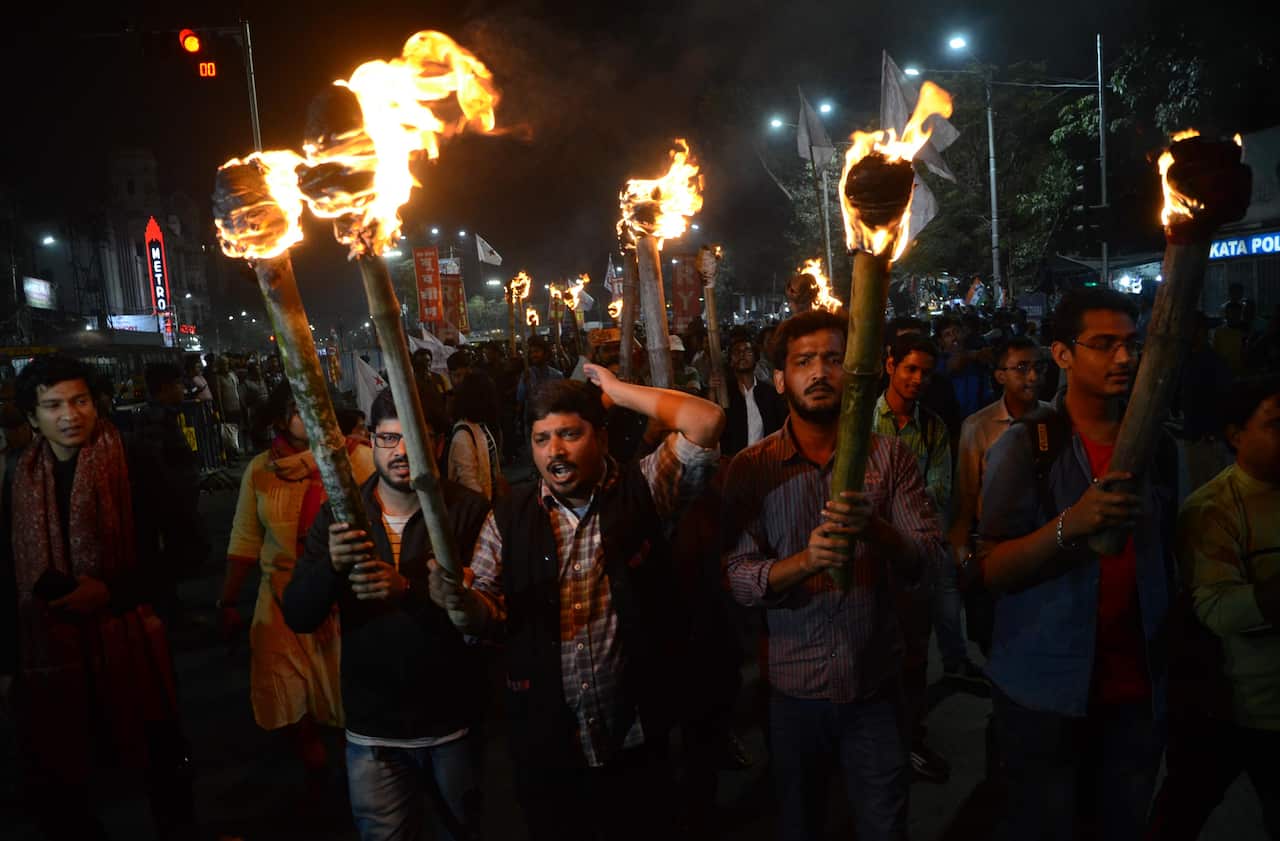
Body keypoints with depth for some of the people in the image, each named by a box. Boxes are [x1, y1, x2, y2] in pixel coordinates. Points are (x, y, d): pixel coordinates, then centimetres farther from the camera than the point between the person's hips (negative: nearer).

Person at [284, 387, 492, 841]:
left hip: (453, 722, -1)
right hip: (372, 728, 1)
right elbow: (298, 617, -9)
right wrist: (331, 564, -29)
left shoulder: (468, 511, -11)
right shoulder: (339, 514, -3)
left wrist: (407, 588, -34)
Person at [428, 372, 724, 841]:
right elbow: (491, 613, 2)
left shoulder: (643, 490, -6)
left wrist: (617, 391, -9)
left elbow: (706, 422, -16)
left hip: (635, 738, -1)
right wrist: (459, 603, -21)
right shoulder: (510, 516, 0)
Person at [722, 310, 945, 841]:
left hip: (876, 682, 1)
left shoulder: (890, 456, -3)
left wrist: (874, 528, -31)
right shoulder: (751, 468, -7)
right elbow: (738, 577, -13)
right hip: (795, 685, 0)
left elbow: (929, 557, -11)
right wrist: (806, 560, -31)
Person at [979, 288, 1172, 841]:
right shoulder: (1024, 447, -10)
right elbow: (993, 571, -17)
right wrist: (1071, 524, -32)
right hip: (1045, 691, -4)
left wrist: (1175, 663, 7)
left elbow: (1169, 557, 13)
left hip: (1138, 690, 4)